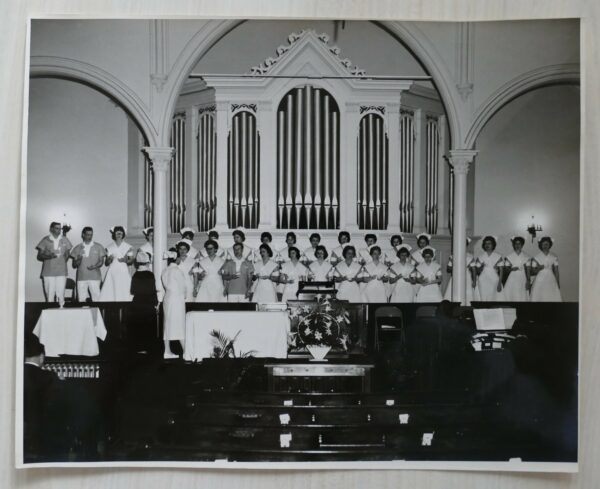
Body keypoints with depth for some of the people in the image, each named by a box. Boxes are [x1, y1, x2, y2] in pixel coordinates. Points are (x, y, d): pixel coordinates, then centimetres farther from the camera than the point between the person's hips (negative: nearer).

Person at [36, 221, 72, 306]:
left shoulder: (65, 240, 11)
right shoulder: (45, 240, 5)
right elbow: (39, 256, 5)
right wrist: (49, 256, -14)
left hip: (61, 272, 1)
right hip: (48, 273, -1)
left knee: (60, 296, -4)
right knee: (49, 296, -5)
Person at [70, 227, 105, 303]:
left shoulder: (98, 247, 9)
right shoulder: (77, 248, 11)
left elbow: (101, 261, 5)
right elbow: (74, 265, 9)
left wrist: (95, 266, -15)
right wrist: (78, 260, -13)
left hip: (94, 277, -1)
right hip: (81, 277, 1)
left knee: (96, 299, -9)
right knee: (81, 300, -4)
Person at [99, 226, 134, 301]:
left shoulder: (128, 247, 9)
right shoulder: (109, 247, 11)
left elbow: (131, 261, 8)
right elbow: (106, 263, 9)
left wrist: (125, 260, -11)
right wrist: (109, 259, -11)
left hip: (124, 273, -1)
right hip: (112, 273, 1)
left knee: (124, 294, -7)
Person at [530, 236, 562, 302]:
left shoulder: (554, 257, 6)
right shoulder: (536, 258, 2)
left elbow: (556, 271, 7)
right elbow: (533, 271, 3)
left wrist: (558, 284, 5)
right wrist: (539, 268, -17)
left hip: (551, 281, 1)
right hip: (540, 281, -1)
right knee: (539, 299, -7)